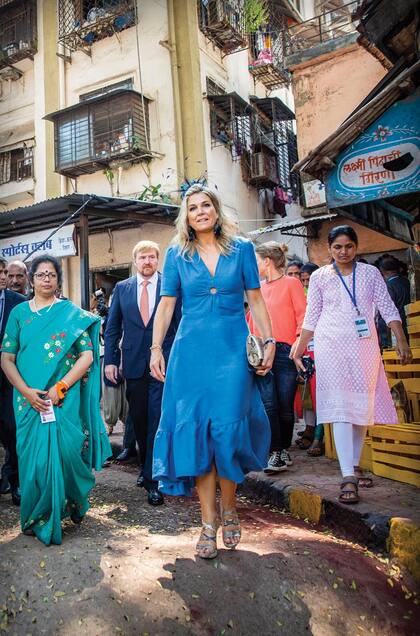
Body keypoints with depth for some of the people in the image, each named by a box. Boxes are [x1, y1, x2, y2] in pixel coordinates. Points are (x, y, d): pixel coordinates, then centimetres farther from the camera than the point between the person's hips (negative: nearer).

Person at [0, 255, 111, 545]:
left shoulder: (72, 312, 3)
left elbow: (87, 356, -4)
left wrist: (59, 389, -13)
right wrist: (26, 391, -11)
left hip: (65, 399, -1)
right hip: (29, 400, 2)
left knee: (65, 453, -1)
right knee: (34, 458, 4)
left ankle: (71, 506, 26)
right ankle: (38, 519, 25)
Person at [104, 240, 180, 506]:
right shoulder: (122, 288, 8)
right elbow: (112, 327, 10)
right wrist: (110, 360, 3)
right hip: (134, 363, 3)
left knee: (158, 419, -5)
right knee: (139, 419, 13)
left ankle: (153, 479, 3)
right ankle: (147, 466, 32)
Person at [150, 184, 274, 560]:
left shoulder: (241, 249, 7)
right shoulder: (177, 255, 8)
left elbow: (255, 299, 6)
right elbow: (166, 304, 7)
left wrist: (269, 340, -1)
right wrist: (156, 349, 1)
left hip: (233, 350, -1)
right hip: (192, 351, 1)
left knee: (228, 430, -4)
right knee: (196, 431, -1)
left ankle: (229, 509, 21)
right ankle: (209, 521, 12)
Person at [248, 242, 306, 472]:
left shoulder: (291, 283, 3)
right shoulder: (259, 288, 16)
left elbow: (303, 316, -2)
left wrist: (298, 343, -13)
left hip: (285, 351, -3)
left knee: (285, 406, 3)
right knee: (268, 405, -4)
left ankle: (284, 449, 20)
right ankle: (275, 453, 3)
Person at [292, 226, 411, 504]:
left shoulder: (370, 273, 7)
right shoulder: (319, 277, 6)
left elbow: (388, 308, 5)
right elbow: (312, 317, 8)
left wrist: (402, 341, -5)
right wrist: (299, 349, 5)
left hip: (364, 347, 2)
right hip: (332, 346, -2)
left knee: (363, 407, 8)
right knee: (341, 408, -9)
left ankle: (355, 465, 24)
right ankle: (348, 477, -12)